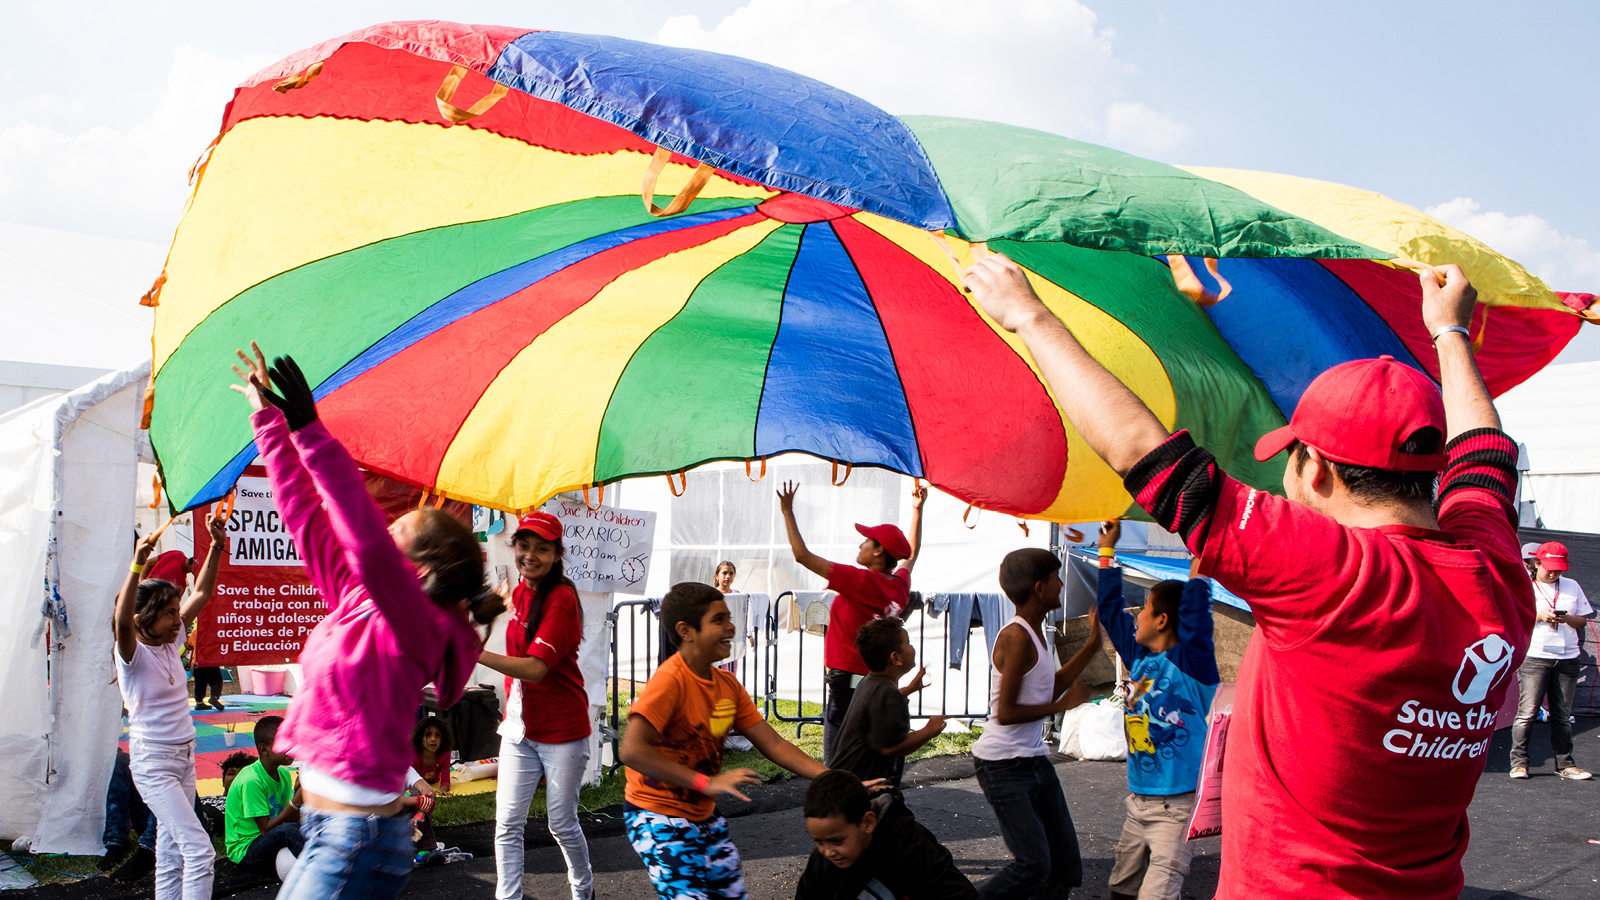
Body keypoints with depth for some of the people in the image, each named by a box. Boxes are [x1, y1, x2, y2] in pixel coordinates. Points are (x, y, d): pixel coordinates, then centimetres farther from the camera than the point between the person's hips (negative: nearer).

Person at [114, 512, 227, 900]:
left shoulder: (171, 643, 6)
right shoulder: (133, 654, -12)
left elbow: (201, 594, 7)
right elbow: (123, 621, -34)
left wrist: (217, 546, -3)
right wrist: (138, 564, -45)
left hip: (184, 758, 7)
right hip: (152, 762, -7)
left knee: (172, 854, 12)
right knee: (199, 850, -15)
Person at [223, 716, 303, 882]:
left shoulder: (284, 774, 4)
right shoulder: (251, 780, -20)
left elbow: (292, 818, 0)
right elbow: (265, 829, -21)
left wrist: (299, 792, -16)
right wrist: (296, 800, -28)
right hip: (245, 850, -8)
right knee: (288, 830, -35)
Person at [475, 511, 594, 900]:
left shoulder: (562, 599, -19)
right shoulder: (519, 593, 6)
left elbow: (535, 669, -27)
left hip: (562, 732, -6)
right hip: (519, 728, 6)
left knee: (562, 823, 8)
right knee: (508, 823, 2)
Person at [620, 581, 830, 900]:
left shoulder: (728, 685, 3)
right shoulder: (670, 680, -22)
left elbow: (773, 744, 1)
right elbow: (633, 751, -33)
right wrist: (707, 783, -35)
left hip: (704, 815, 8)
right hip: (659, 818, -8)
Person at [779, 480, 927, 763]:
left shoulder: (860, 581, -18)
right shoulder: (900, 583, 3)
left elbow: (803, 556, -17)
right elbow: (911, 553, 27)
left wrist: (787, 511, -9)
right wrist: (917, 510, 36)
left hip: (846, 679, -8)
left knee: (837, 762, -4)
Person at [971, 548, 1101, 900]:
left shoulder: (1034, 633, 13)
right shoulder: (1017, 636, -18)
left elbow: (1047, 691, 24)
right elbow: (1006, 713, -21)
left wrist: (1092, 646, 24)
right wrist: (1061, 705, -11)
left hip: (1035, 759, 10)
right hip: (1003, 765, -10)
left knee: (1066, 867, 7)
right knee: (1034, 864, -14)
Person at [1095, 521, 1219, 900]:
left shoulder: (1190, 661, -10)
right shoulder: (1138, 657, 9)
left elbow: (1196, 610, -24)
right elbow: (1109, 610, 21)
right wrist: (1107, 547, 24)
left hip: (1177, 807, -7)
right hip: (1137, 802, 7)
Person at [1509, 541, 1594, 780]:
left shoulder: (1572, 586, 15)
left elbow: (1583, 621, 15)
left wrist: (1566, 618, -6)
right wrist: (1538, 616, -14)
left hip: (1567, 657, 4)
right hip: (1534, 656, -3)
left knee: (1563, 715, 5)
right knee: (1528, 712, -8)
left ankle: (1565, 764, 10)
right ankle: (1519, 763, -3)